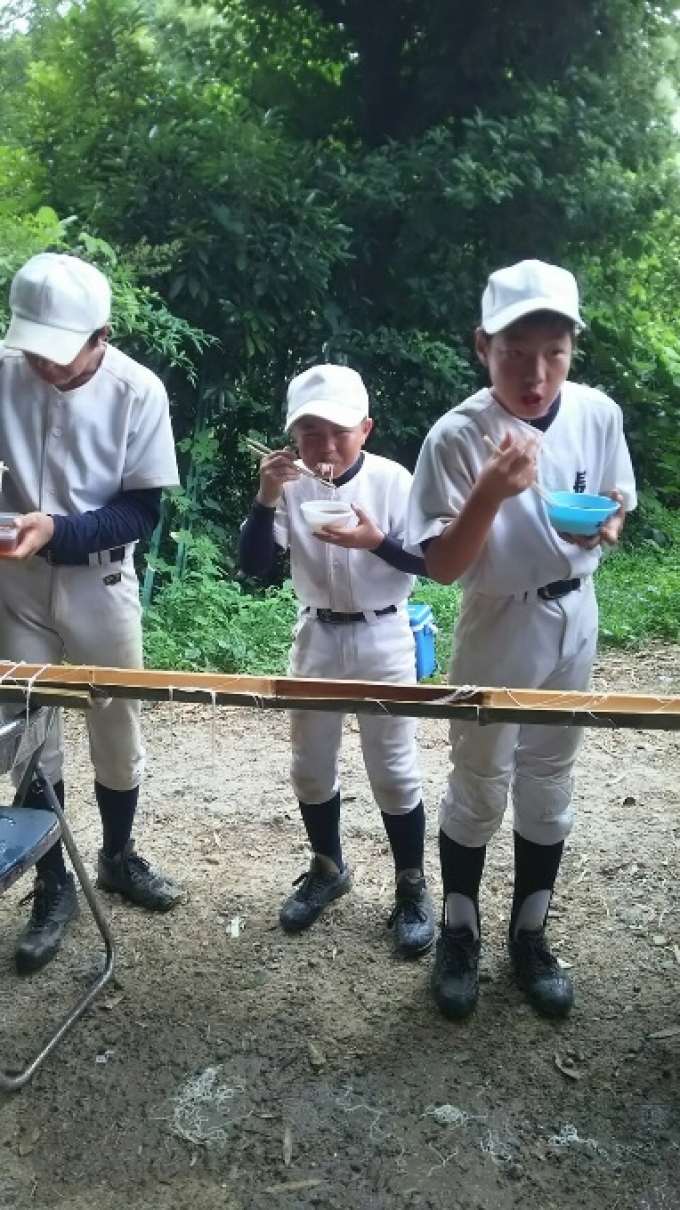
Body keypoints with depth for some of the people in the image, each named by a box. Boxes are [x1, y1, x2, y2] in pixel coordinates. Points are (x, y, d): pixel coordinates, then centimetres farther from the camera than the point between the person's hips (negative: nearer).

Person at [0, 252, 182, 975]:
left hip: (100, 584, -1)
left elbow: (143, 511, -12)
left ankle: (118, 858, 37)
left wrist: (58, 530, -25)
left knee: (117, 732, 12)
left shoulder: (138, 391, -14)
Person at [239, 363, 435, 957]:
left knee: (394, 770, 6)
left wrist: (377, 541, -28)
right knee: (311, 767, 14)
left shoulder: (393, 480, -13)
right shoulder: (291, 486, -7)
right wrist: (266, 498, -25)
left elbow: (429, 562, -11)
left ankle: (412, 887, 24)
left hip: (382, 639, -3)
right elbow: (253, 565, -12)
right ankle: (328, 868, 37)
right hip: (317, 637, 3)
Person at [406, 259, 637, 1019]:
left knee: (548, 787, 17)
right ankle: (459, 933, 33)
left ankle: (529, 934, 37)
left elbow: (616, 499, 9)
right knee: (478, 790, 10)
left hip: (573, 623, 4)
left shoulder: (598, 414, -7)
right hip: (497, 630, -4)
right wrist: (492, 491, -35)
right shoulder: (458, 436, -20)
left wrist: (610, 521, -15)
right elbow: (442, 567, -20)